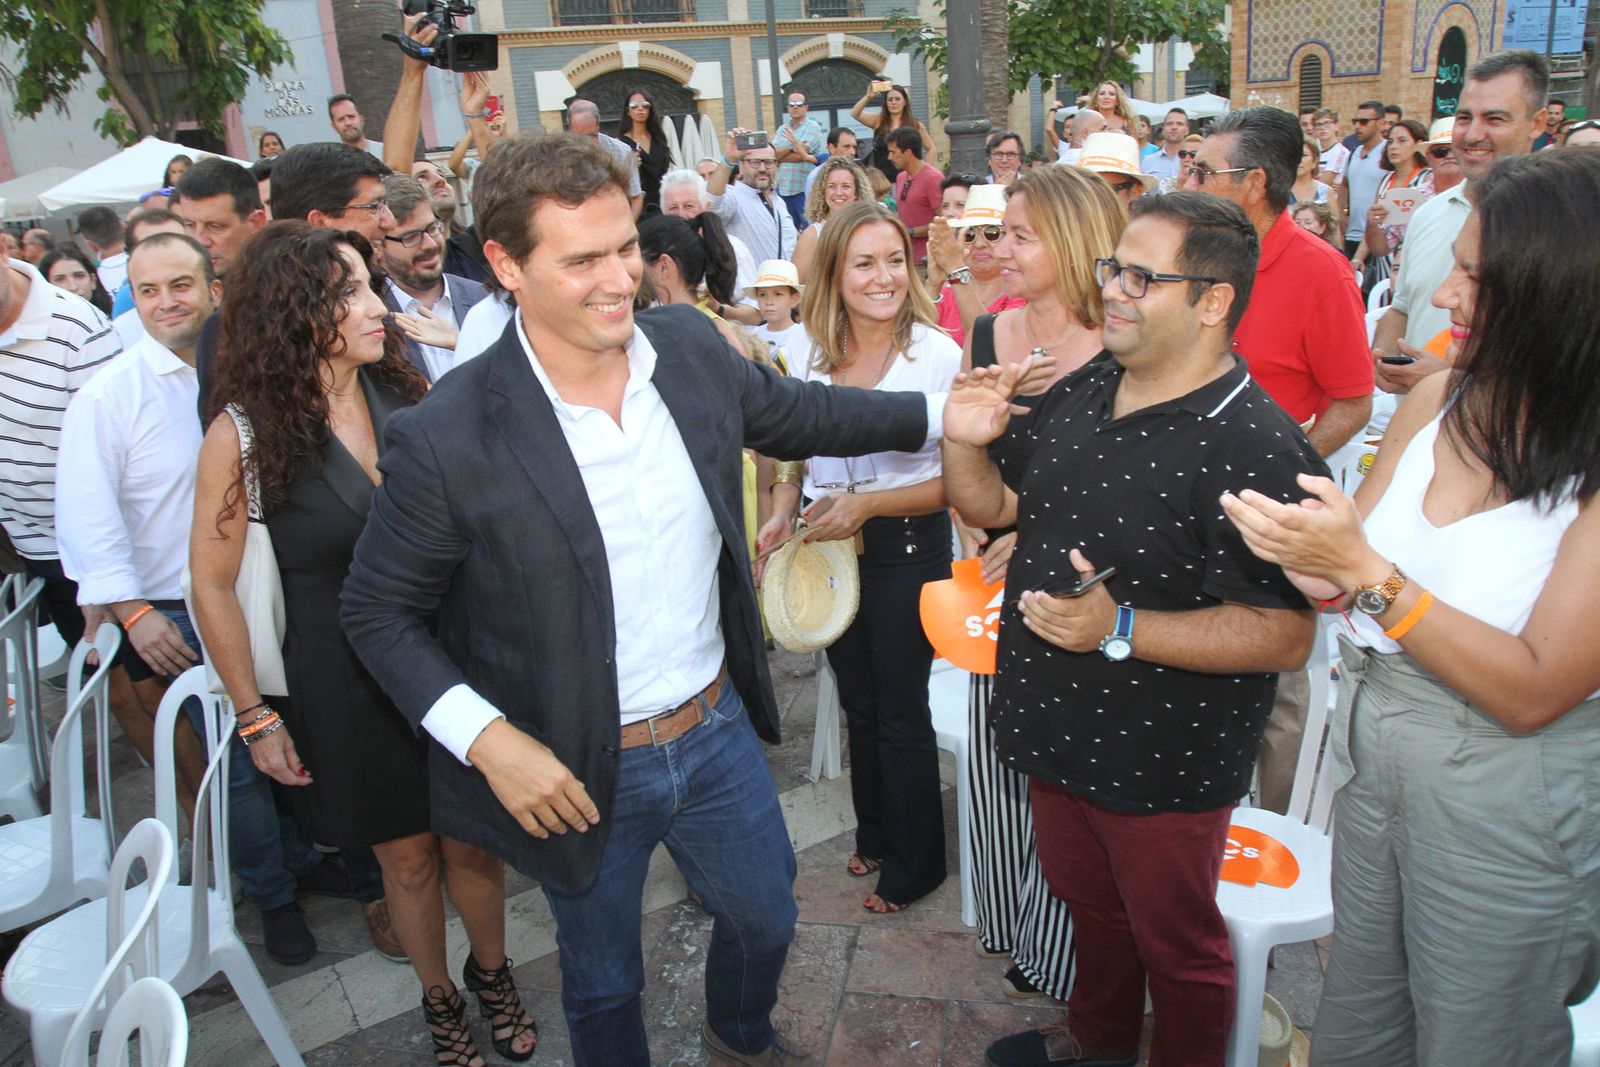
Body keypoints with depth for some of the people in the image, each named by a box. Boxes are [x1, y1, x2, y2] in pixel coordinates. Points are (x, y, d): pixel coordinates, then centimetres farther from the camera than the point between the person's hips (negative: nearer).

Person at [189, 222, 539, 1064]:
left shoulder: (407, 396, -6)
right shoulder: (243, 432, -13)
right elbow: (213, 584, -5)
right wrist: (256, 717, -3)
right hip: (345, 683, -2)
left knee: (472, 840, 14)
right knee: (407, 856, 15)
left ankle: (492, 972, 43)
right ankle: (439, 998, 42)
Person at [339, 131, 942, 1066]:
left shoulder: (690, 347, -9)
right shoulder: (445, 442, -23)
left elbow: (800, 414, 10)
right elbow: (380, 613, -11)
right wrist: (489, 740, -20)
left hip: (717, 730, 5)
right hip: (582, 776, -4)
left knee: (766, 920, 28)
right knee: (605, 986, 23)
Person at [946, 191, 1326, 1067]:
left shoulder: (1254, 449, -25)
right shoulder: (1081, 392, 0)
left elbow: (1284, 635, -27)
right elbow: (994, 506, 9)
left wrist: (1120, 630, -32)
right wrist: (965, 444, -11)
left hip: (1163, 763, -7)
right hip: (1056, 729, 8)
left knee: (1175, 944, 17)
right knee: (1087, 905, 29)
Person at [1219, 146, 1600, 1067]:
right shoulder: (1437, 402, -3)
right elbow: (1351, 587, 2)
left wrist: (1366, 570, -28)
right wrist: (1304, 554, -20)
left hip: (1505, 812, -5)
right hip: (1372, 763, 6)